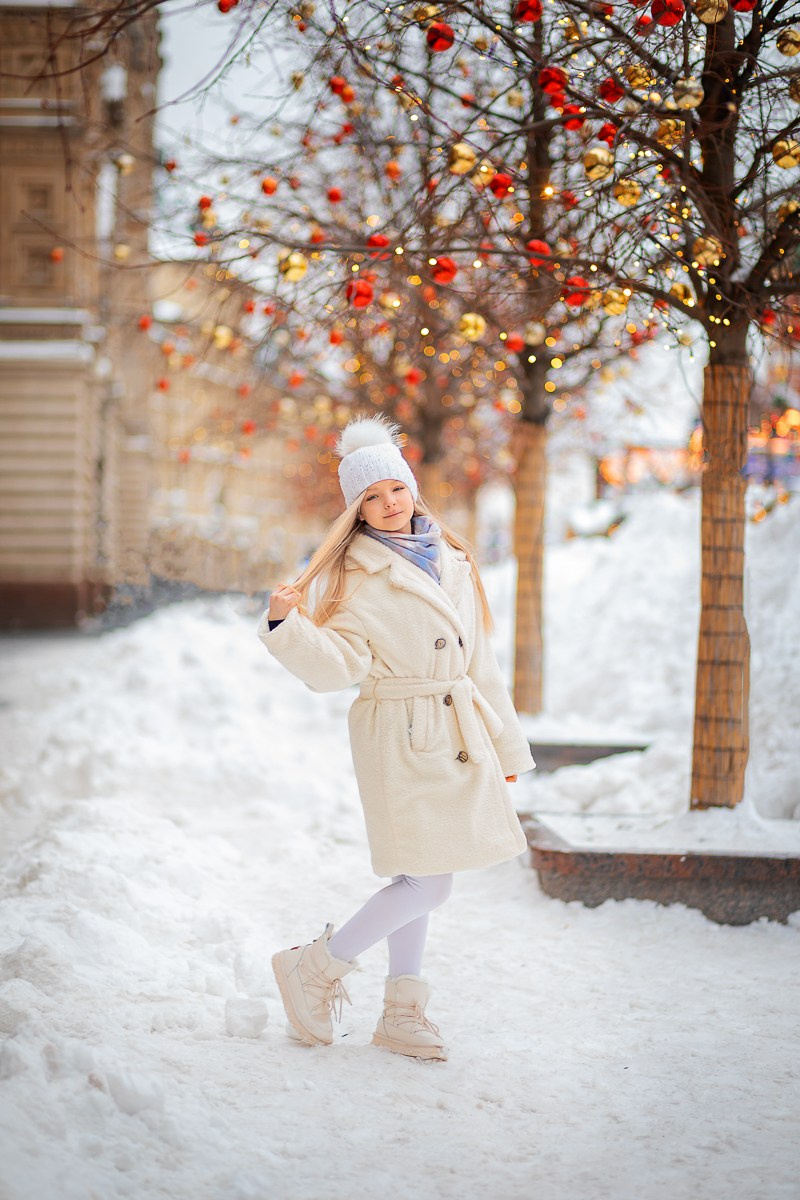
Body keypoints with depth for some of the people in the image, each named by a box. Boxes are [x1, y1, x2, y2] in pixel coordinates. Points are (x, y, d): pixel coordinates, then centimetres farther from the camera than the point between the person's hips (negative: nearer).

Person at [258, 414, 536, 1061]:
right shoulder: (357, 577, -9)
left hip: (458, 736, 6)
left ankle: (403, 1013, 21)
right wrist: (286, 625, -36)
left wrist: (505, 743, 17)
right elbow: (336, 666, -18)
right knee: (427, 883, -9)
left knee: (419, 880, 11)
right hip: (403, 739, -6)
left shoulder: (452, 563, 10)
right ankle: (315, 966, 7)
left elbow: (479, 660, 15)